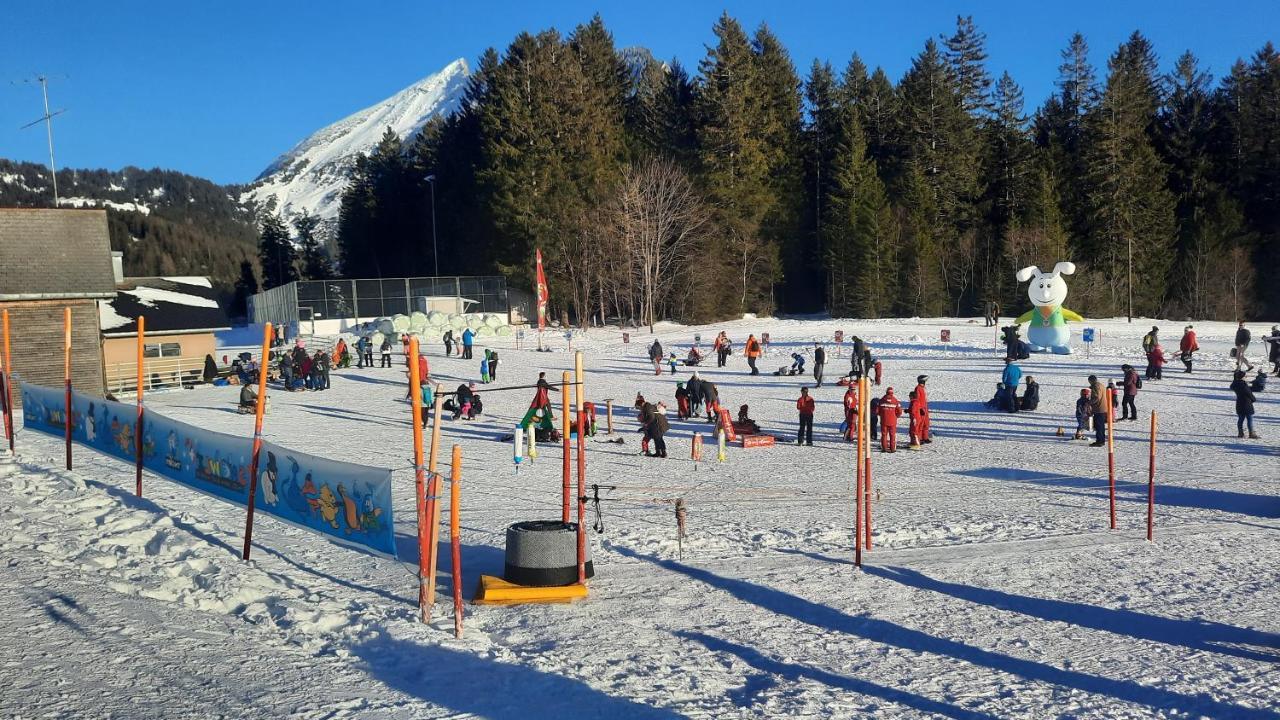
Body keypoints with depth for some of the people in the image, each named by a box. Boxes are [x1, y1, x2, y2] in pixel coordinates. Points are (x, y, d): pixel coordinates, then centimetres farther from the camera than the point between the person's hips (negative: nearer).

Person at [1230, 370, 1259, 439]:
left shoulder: (1235, 384, 1)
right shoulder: (1243, 384, -21)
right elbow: (1249, 393, -15)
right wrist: (1253, 399, 3)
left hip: (1239, 405, 7)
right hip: (1247, 405, -7)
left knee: (1240, 419, 12)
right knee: (1250, 419, -2)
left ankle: (1240, 433, 15)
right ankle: (1251, 433, -2)